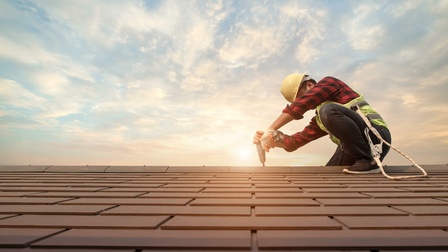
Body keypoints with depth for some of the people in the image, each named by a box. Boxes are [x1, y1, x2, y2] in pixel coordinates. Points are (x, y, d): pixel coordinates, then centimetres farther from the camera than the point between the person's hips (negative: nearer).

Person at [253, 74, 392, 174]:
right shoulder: (319, 120, 19)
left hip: (376, 135, -8)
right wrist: (272, 137, -7)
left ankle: (367, 161, -18)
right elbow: (294, 142, 11)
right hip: (353, 151, 8)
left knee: (328, 111, -27)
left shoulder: (328, 82, 0)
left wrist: (270, 129, -21)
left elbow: (300, 104, -19)